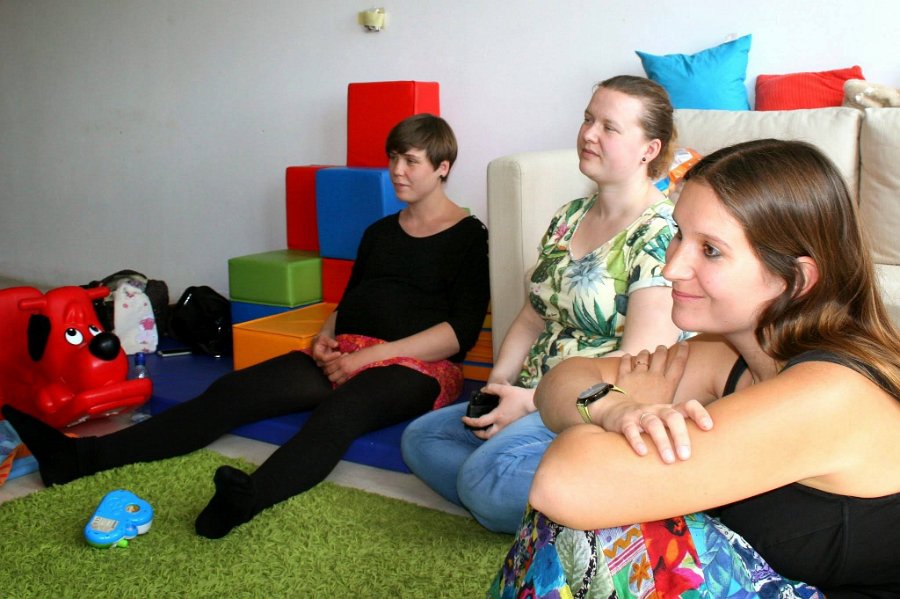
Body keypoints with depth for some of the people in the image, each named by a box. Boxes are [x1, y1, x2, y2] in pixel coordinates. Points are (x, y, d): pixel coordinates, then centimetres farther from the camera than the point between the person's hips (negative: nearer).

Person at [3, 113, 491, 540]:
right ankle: (78, 457, -24)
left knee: (341, 408, -39)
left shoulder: (470, 237, 2)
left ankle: (245, 499, -65)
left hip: (418, 367, -6)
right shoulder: (380, 232, 23)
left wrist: (368, 356, -14)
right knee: (233, 391, -15)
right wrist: (325, 338, 4)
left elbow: (460, 332, -8)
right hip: (343, 358, 6)